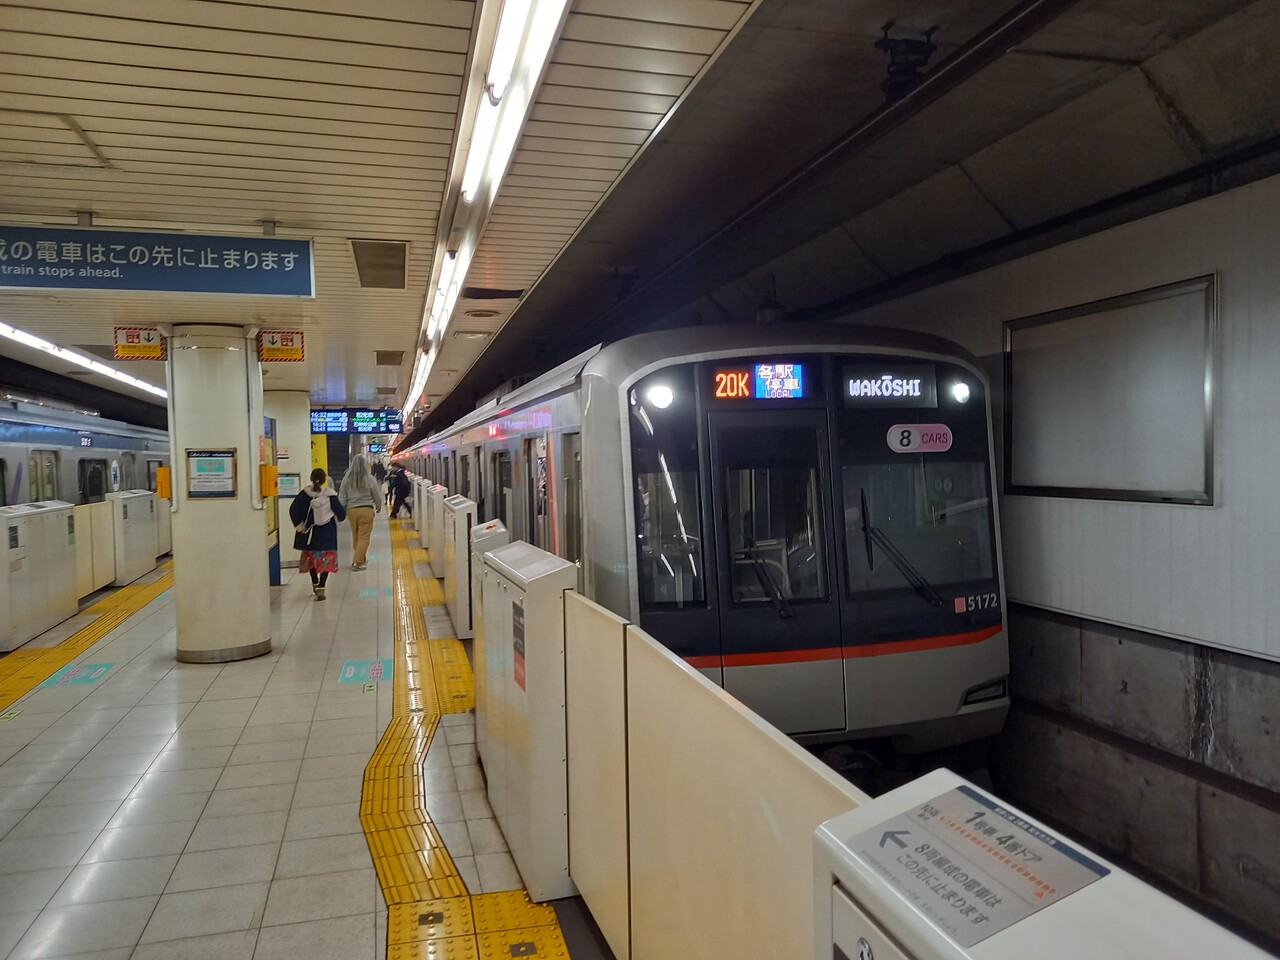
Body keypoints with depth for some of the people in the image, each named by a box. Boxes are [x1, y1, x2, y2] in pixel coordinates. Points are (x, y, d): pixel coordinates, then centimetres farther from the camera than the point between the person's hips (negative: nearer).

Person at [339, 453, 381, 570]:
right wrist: (378, 507, 20)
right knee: (364, 537, 2)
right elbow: (377, 495, 2)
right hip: (366, 510, -4)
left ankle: (360, 559, 29)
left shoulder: (347, 478, -1)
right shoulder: (369, 479, -9)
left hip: (351, 509, 4)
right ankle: (358, 562, -1)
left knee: (355, 536, 17)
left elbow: (342, 496, 2)